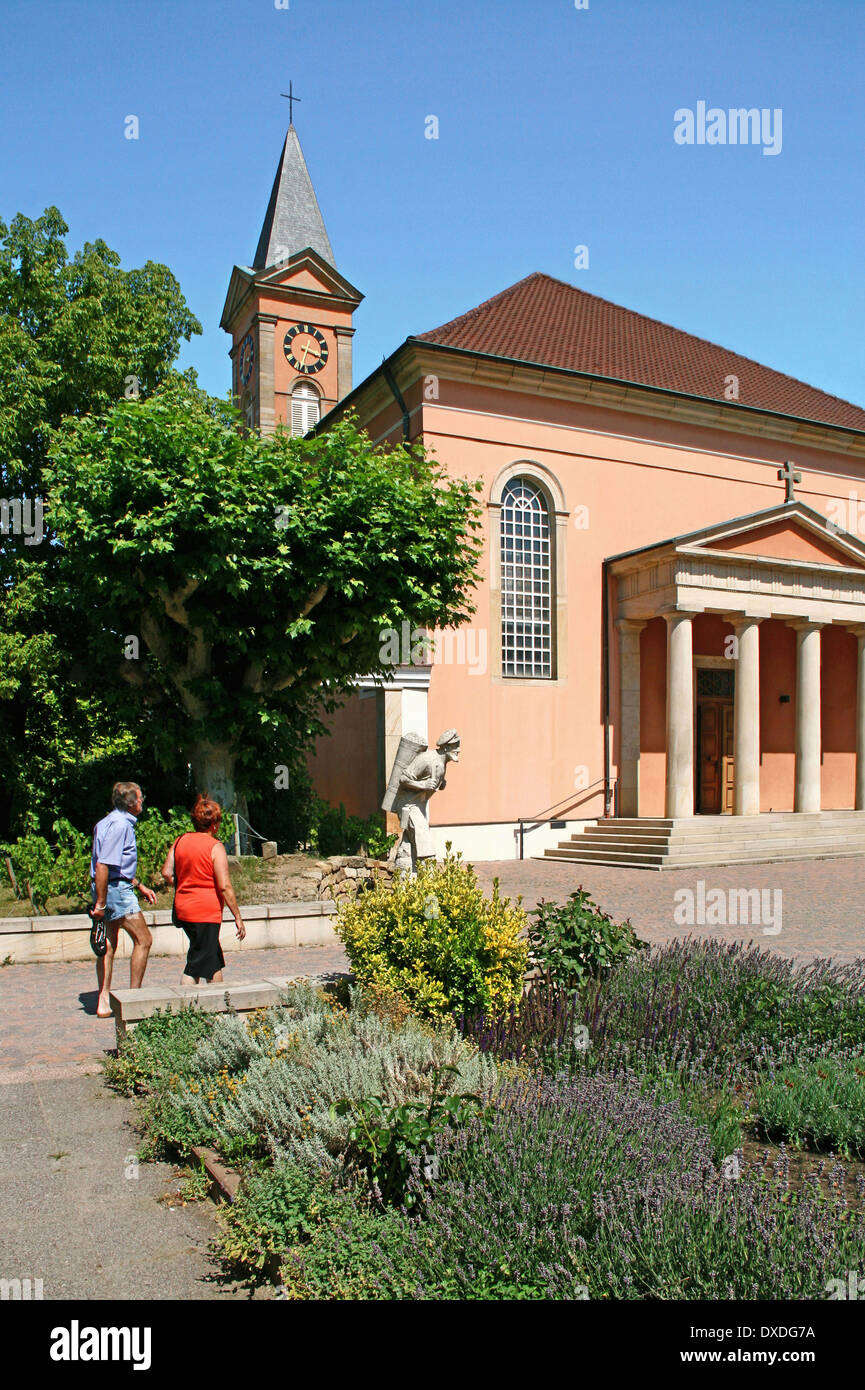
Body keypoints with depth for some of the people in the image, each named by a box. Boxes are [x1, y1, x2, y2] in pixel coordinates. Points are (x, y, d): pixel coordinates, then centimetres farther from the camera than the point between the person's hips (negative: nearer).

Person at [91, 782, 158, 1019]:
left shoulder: (113, 821, 16)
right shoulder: (120, 825, -18)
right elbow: (103, 866, -24)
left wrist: (140, 886, 27)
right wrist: (100, 903, -22)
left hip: (107, 889, 10)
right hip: (116, 888, -10)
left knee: (108, 945, 12)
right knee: (143, 939, -1)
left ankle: (104, 1001, 17)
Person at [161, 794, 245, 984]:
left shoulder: (180, 841, 5)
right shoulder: (215, 847, -13)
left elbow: (166, 873, 5)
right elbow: (224, 886, -16)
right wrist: (238, 917, -10)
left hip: (183, 910, 7)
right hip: (206, 912, -7)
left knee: (214, 958, 20)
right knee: (198, 963, 1)